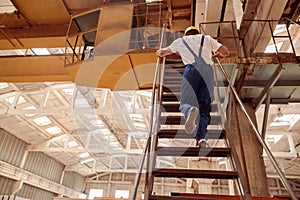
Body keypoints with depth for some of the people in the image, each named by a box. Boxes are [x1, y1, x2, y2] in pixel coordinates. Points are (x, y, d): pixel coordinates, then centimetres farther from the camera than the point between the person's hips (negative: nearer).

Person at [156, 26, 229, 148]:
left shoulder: (180, 41, 31)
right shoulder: (207, 38, 33)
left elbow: (160, 53, 42)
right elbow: (226, 52, 30)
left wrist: (163, 52, 67)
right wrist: (218, 54, 53)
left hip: (191, 68, -1)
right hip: (208, 70, 2)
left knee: (185, 103, -5)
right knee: (204, 108, -1)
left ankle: (190, 111, -43)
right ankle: (201, 138, -23)